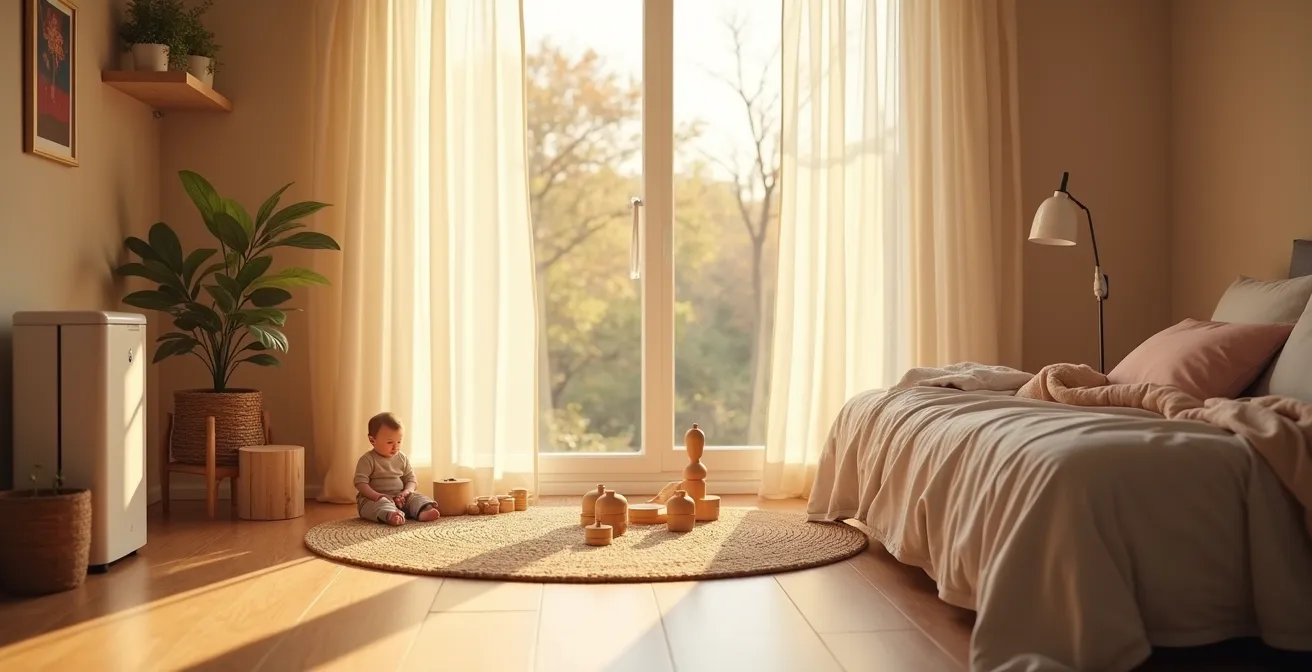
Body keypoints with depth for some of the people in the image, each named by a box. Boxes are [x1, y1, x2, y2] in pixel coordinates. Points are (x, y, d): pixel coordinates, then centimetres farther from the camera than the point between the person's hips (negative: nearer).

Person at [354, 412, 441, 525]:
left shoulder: (402, 458, 9)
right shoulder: (367, 460, -6)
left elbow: (410, 479, 12)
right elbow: (360, 483, -12)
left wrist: (407, 491, -11)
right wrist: (378, 496, -25)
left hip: (399, 498, 5)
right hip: (373, 499, -5)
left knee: (417, 497, -19)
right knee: (382, 504, -37)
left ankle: (423, 512, -50)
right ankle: (390, 515, -69)